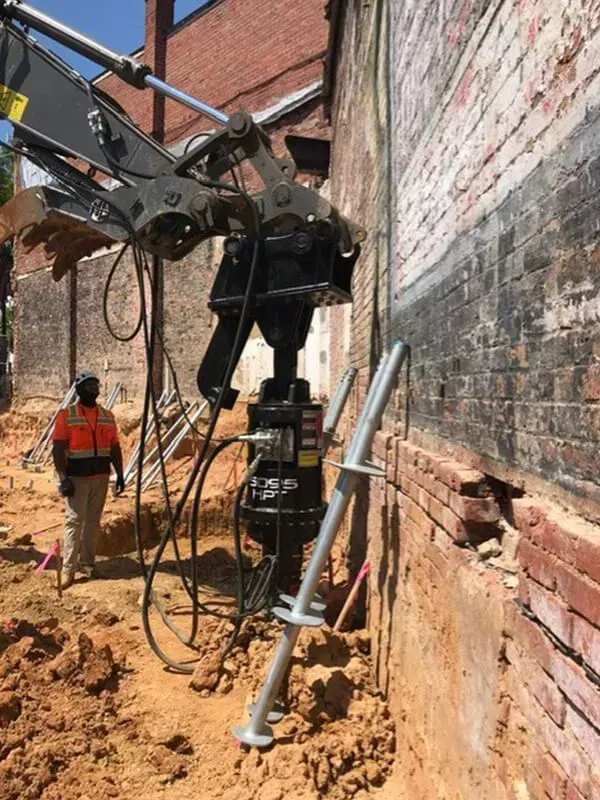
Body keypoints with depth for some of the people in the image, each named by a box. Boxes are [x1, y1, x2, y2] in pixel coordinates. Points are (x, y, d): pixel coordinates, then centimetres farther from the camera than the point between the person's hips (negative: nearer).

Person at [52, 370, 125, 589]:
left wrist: (120, 474, 6)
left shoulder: (107, 416, 9)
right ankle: (68, 569, 0)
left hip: (101, 476, 4)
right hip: (77, 477, -4)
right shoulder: (66, 415, -4)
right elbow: (58, 449, -8)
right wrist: (63, 478, -15)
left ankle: (87, 563, 19)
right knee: (75, 520, -5)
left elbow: (115, 448, 11)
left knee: (93, 521, 10)